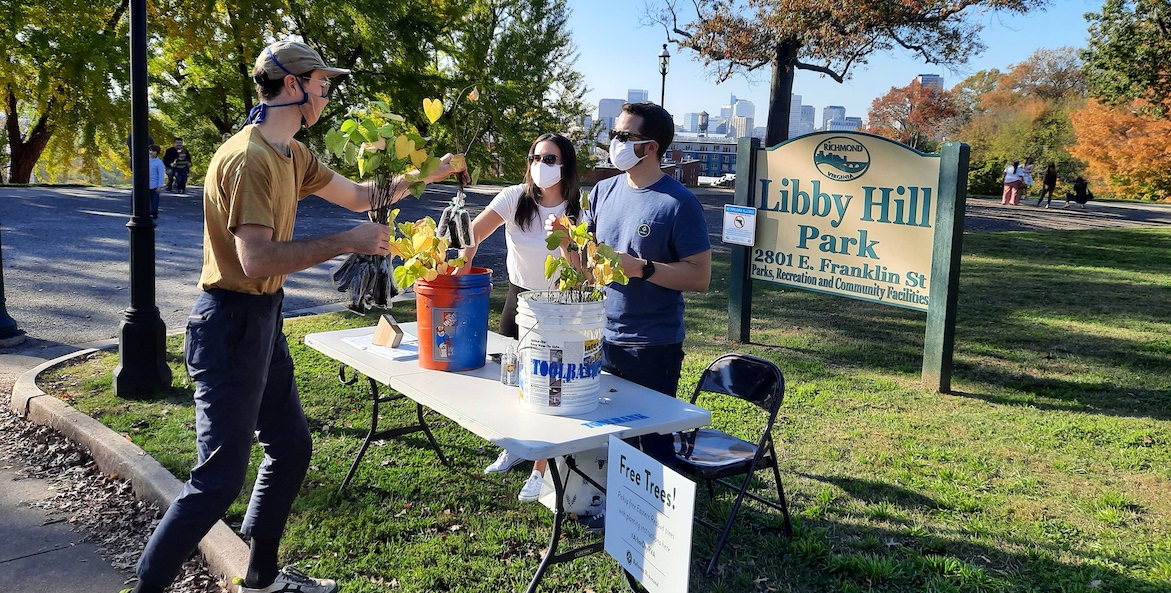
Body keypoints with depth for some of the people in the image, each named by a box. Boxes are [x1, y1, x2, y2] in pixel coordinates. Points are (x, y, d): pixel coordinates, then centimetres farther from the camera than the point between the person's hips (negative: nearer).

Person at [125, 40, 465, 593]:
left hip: (265, 319, 10)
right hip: (231, 323, -10)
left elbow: (357, 195, 22)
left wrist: (425, 174, 17)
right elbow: (258, 260, -28)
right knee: (221, 477, -6)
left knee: (292, 448, 18)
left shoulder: (292, 154, 10)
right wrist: (346, 242, -24)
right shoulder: (248, 158, -20)